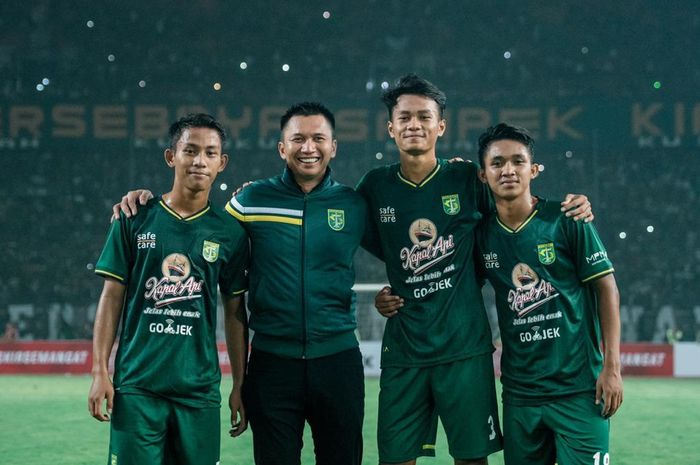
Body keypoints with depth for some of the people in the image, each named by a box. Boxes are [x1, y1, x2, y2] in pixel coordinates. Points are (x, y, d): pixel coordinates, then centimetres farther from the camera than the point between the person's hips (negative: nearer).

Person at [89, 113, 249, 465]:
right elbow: (112, 297, 4)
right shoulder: (135, 220, 2)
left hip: (199, 388, 1)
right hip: (137, 384, -1)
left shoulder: (229, 232, 5)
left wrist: (240, 385, 9)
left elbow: (234, 312, 11)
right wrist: (100, 371, -2)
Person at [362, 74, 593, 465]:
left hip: (464, 347, -2)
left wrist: (572, 209, -10)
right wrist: (386, 295, 6)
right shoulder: (375, 187, 5)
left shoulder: (466, 179, 0)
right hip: (403, 348, 2)